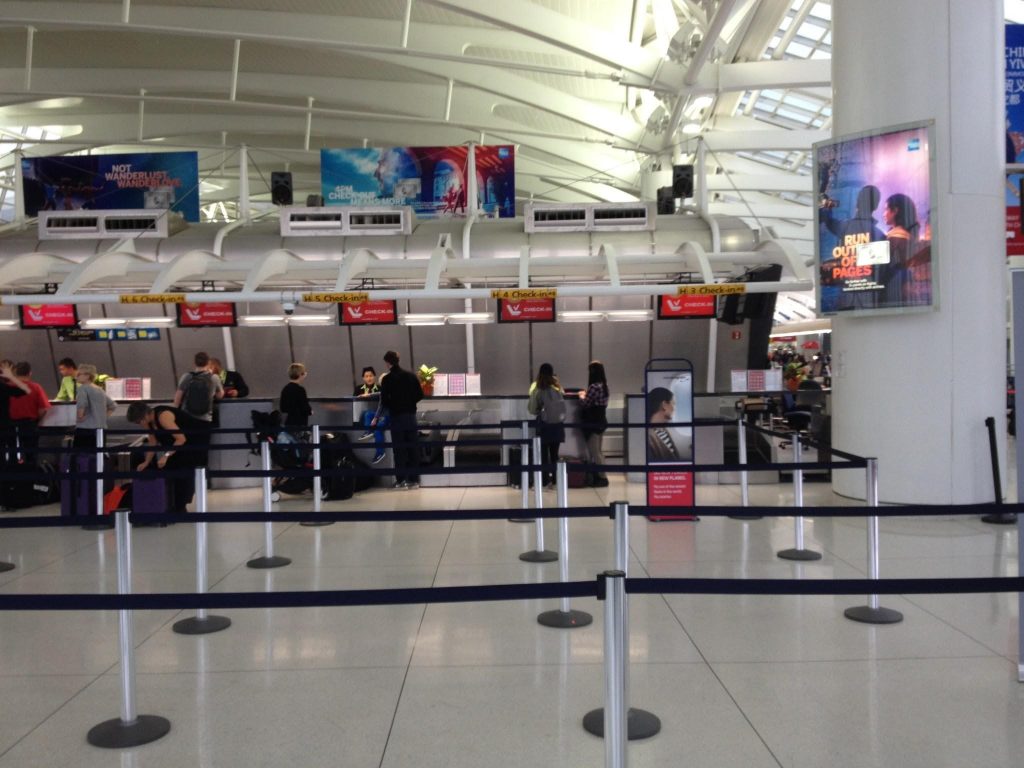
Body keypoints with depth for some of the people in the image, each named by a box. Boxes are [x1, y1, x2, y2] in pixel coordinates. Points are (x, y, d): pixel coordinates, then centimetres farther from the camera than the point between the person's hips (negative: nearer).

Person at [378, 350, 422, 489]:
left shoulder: (387, 379, -7)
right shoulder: (411, 375, 2)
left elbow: (384, 401, -7)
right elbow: (420, 395, 2)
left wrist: (377, 416, 10)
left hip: (396, 416, -3)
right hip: (411, 415, 3)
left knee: (399, 448, 3)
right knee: (413, 447, 7)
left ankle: (400, 479, 4)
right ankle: (413, 478, 8)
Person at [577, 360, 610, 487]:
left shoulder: (594, 387, -20)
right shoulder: (604, 385, 8)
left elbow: (585, 404, -16)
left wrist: (581, 396, 2)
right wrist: (586, 395, 17)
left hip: (593, 423, -9)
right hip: (600, 422, 9)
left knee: (594, 453, -2)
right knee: (597, 451, 15)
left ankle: (602, 478, 0)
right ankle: (600, 477, 19)